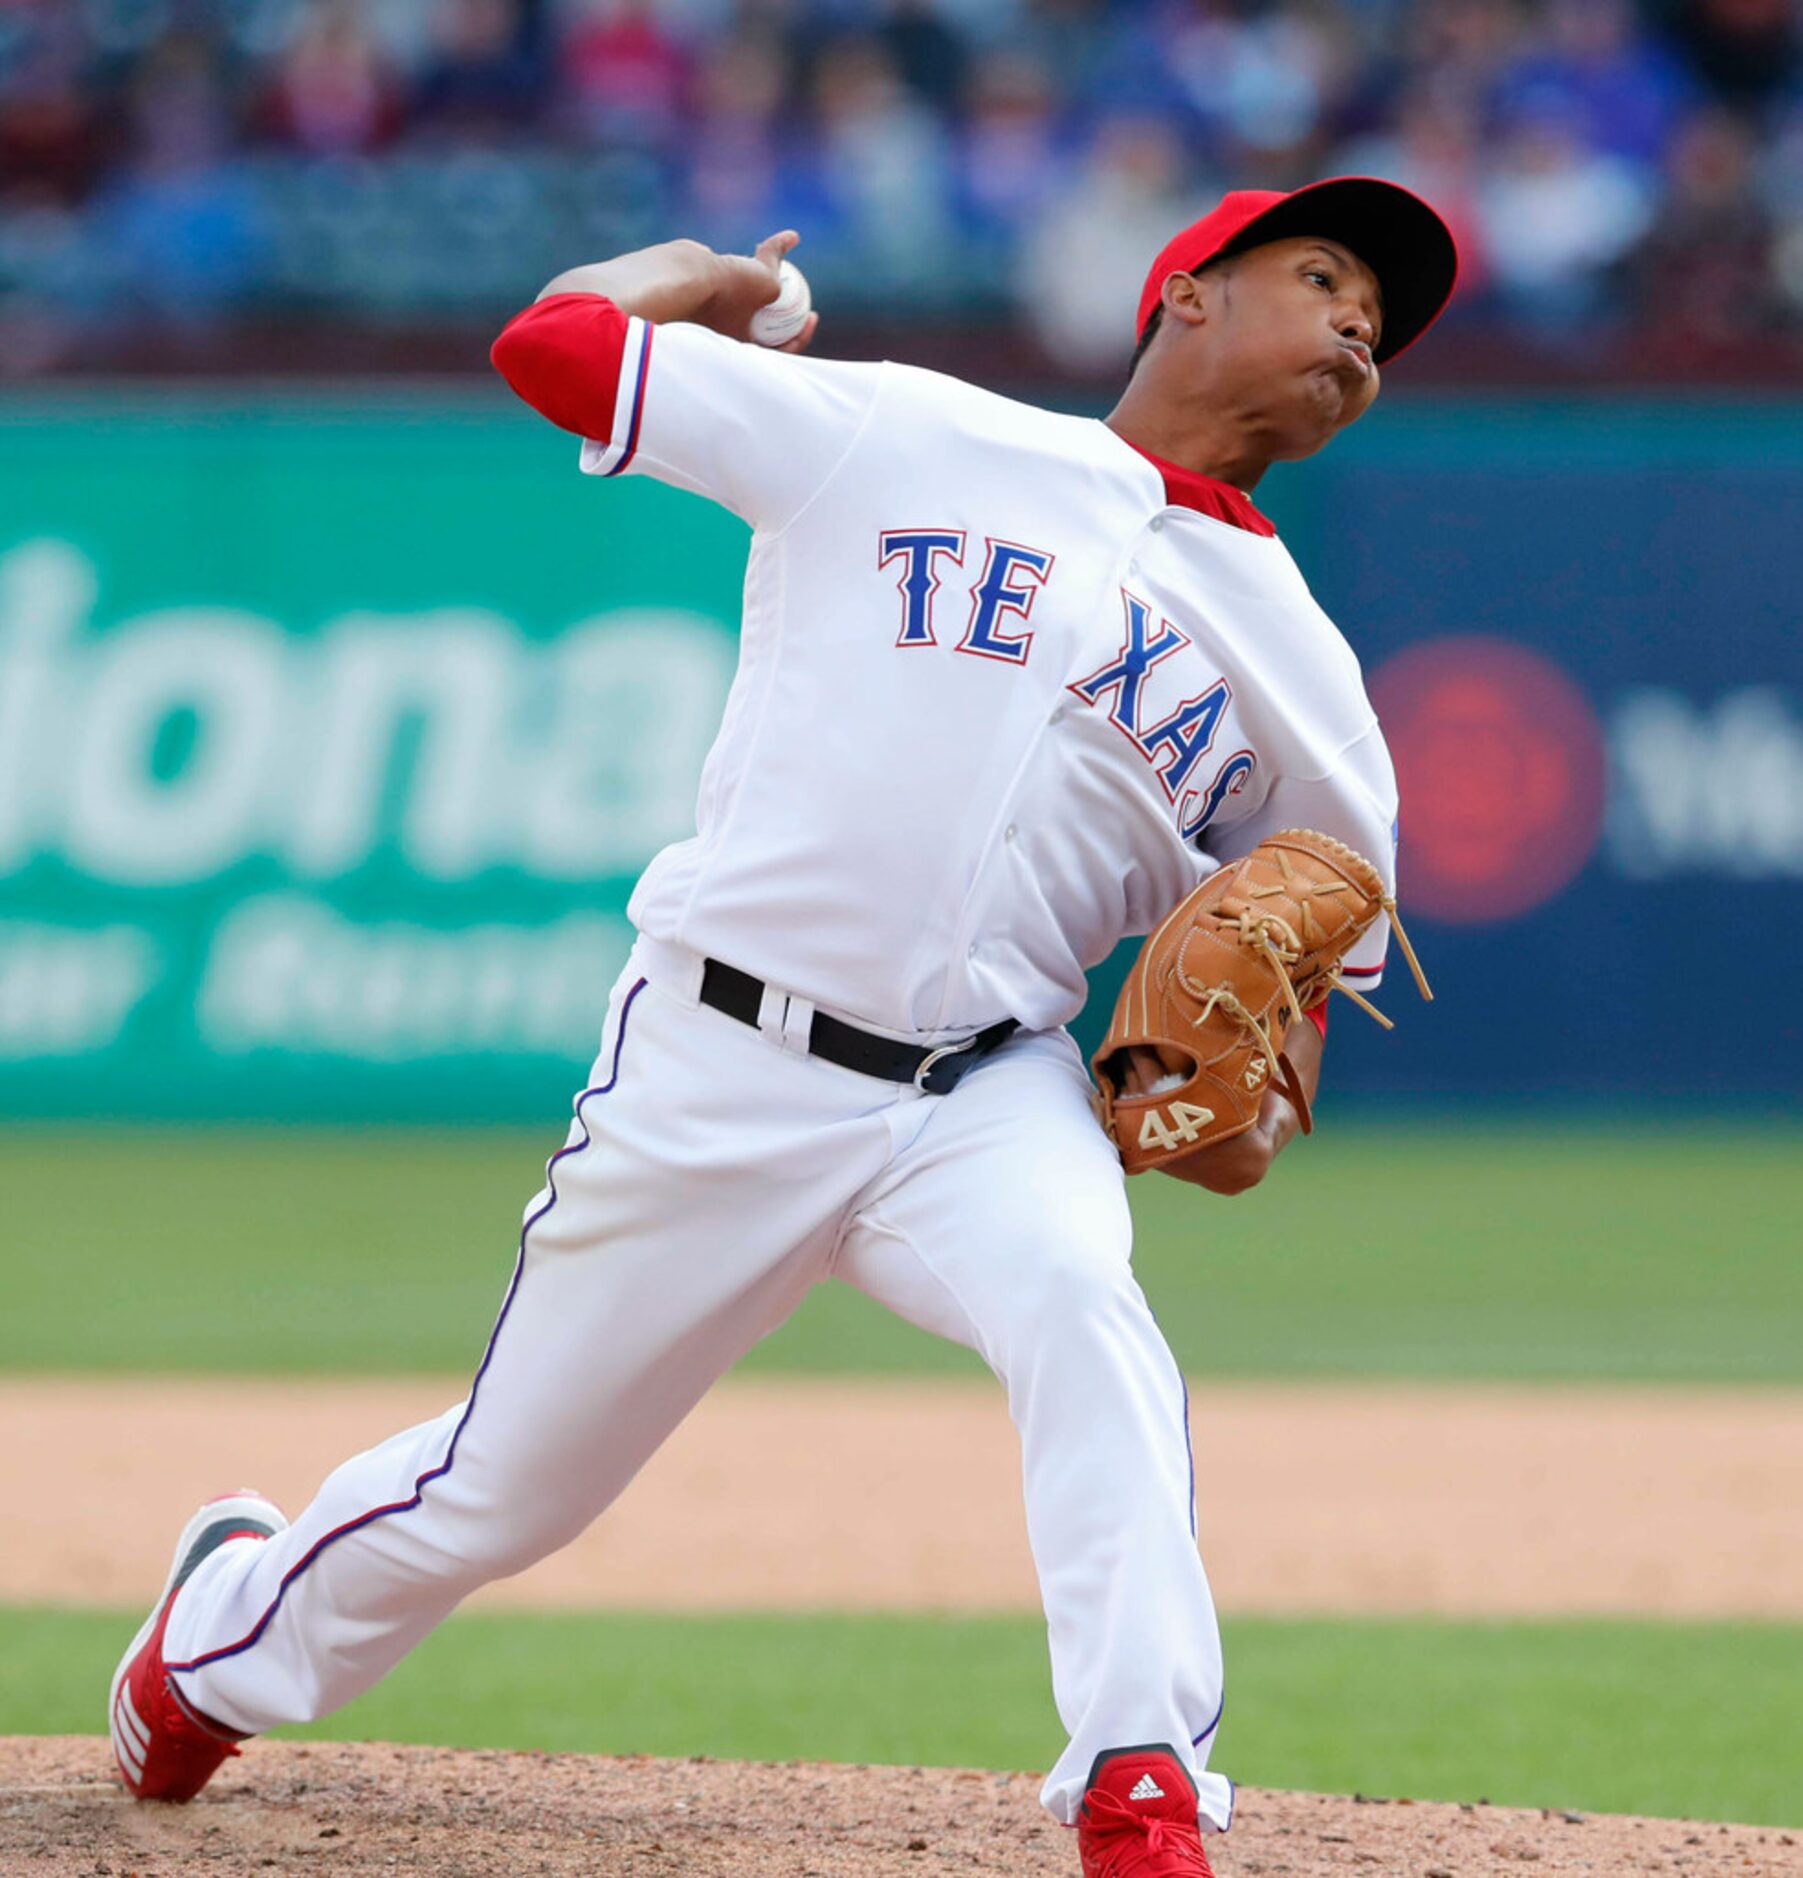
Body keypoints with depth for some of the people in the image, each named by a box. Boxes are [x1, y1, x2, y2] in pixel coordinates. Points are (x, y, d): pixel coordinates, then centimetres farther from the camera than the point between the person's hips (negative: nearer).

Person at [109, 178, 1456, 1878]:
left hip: (984, 1097, 2)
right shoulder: (900, 437, 0)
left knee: (1082, 1312, -33)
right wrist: (709, 274, 20)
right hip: (720, 1075, -2)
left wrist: (1264, 1107, -4)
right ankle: (230, 1629, 41)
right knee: (502, 1491, 10)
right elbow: (551, 339, 1)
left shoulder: (1299, 673, 9)